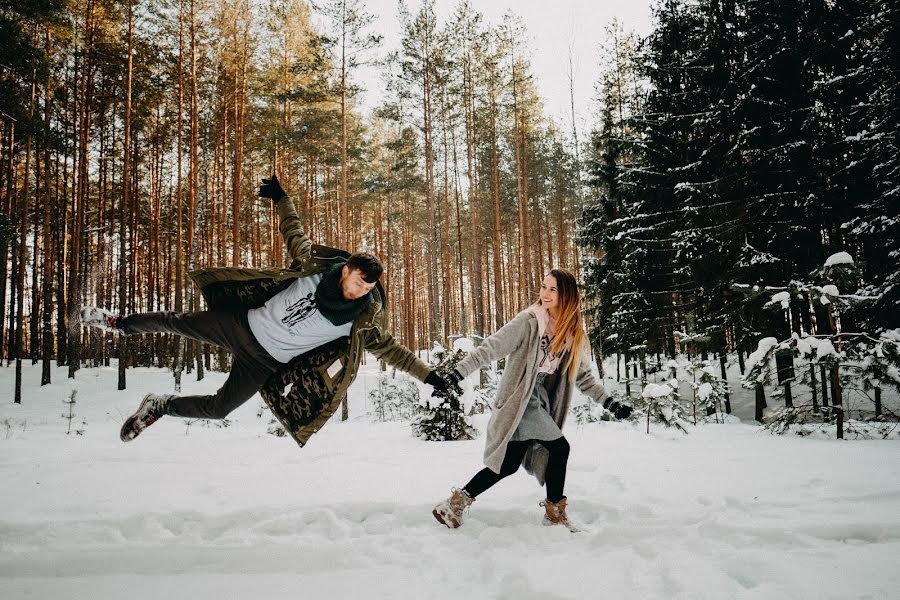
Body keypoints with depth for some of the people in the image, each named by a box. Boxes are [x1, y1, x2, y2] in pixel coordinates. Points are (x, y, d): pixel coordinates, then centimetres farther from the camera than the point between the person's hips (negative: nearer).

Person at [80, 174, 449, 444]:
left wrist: (429, 376, -18)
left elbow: (390, 349, -13)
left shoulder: (363, 319, -16)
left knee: (218, 408, 0)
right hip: (242, 324, 1)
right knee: (176, 323, 14)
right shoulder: (315, 266, -13)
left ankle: (160, 407, 26)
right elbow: (293, 233, 3)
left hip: (268, 363, -1)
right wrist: (281, 198, 8)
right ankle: (121, 324, 42)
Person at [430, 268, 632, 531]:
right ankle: (555, 511, 11)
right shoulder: (528, 322, -13)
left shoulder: (573, 334, 5)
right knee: (559, 448, -7)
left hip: (540, 404, 7)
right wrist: (455, 376, -25)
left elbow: (583, 376, 14)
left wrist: (609, 403, 7)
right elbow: (489, 349, -17)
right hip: (520, 400, -7)